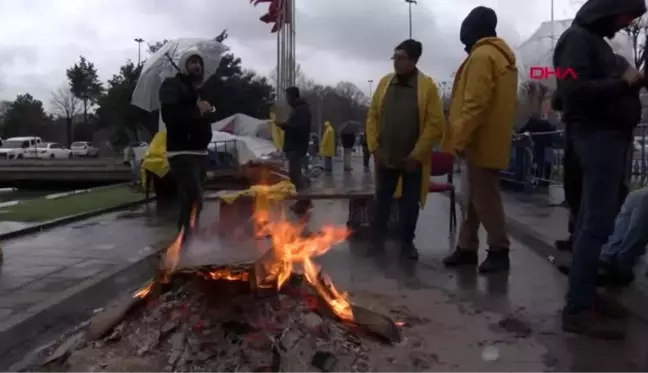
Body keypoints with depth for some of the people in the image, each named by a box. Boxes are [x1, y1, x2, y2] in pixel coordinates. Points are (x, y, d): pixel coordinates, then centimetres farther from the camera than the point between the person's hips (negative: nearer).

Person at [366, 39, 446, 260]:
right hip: (385, 158, 3)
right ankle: (376, 239, 23)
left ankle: (407, 242, 21)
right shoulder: (385, 83, 3)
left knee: (410, 204, 6)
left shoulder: (427, 86, -8)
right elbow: (372, 117, 6)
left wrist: (417, 155, -14)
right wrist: (374, 148, -2)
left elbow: (435, 124, -12)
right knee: (382, 200, 11)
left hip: (412, 159, -3)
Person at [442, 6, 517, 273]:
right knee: (475, 198, 12)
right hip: (490, 140, 10)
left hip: (481, 142, -10)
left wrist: (458, 139, -19)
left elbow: (475, 104, -21)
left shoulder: (482, 56, -13)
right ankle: (467, 248, 19)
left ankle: (499, 252, 1)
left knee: (485, 199, -5)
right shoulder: (500, 56, 19)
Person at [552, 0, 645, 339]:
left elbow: (600, 87, 16)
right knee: (598, 223, -12)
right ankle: (577, 309, -9)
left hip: (608, 135, 10)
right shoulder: (577, 38, -8)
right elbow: (574, 90, -22)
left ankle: (584, 294, 19)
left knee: (592, 221, 11)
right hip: (598, 135, -10)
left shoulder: (594, 40, 21)